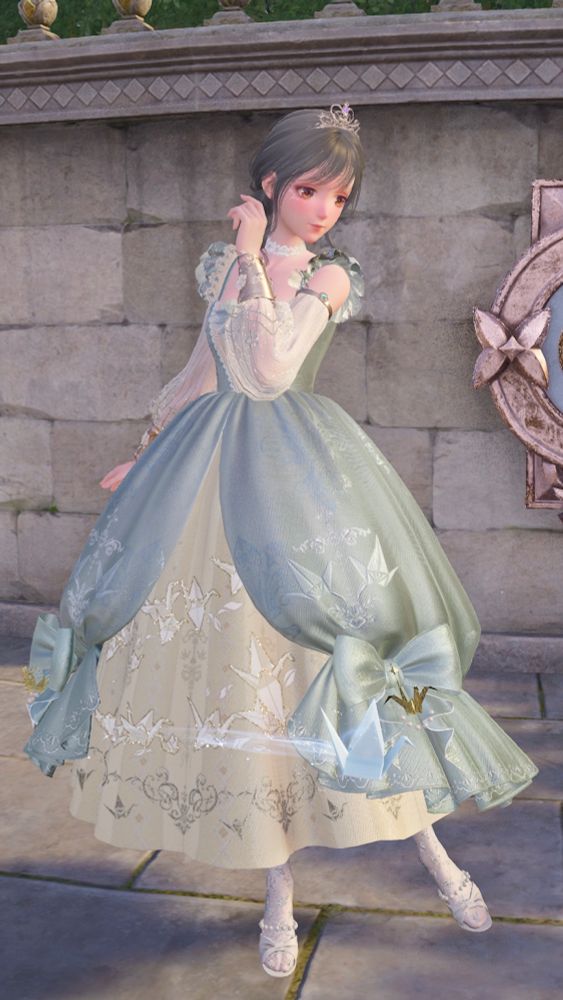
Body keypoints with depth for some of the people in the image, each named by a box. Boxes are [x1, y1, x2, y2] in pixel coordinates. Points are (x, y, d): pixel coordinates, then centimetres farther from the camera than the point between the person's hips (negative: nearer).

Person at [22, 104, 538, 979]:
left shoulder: (331, 276, -1)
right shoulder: (222, 263, 10)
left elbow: (270, 368, -17)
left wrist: (253, 257, -11)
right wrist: (149, 452, 20)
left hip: (292, 478, -3)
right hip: (207, 477, 4)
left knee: (325, 667, -4)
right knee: (237, 671, 5)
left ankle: (429, 844, 19)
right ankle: (279, 893, 21)